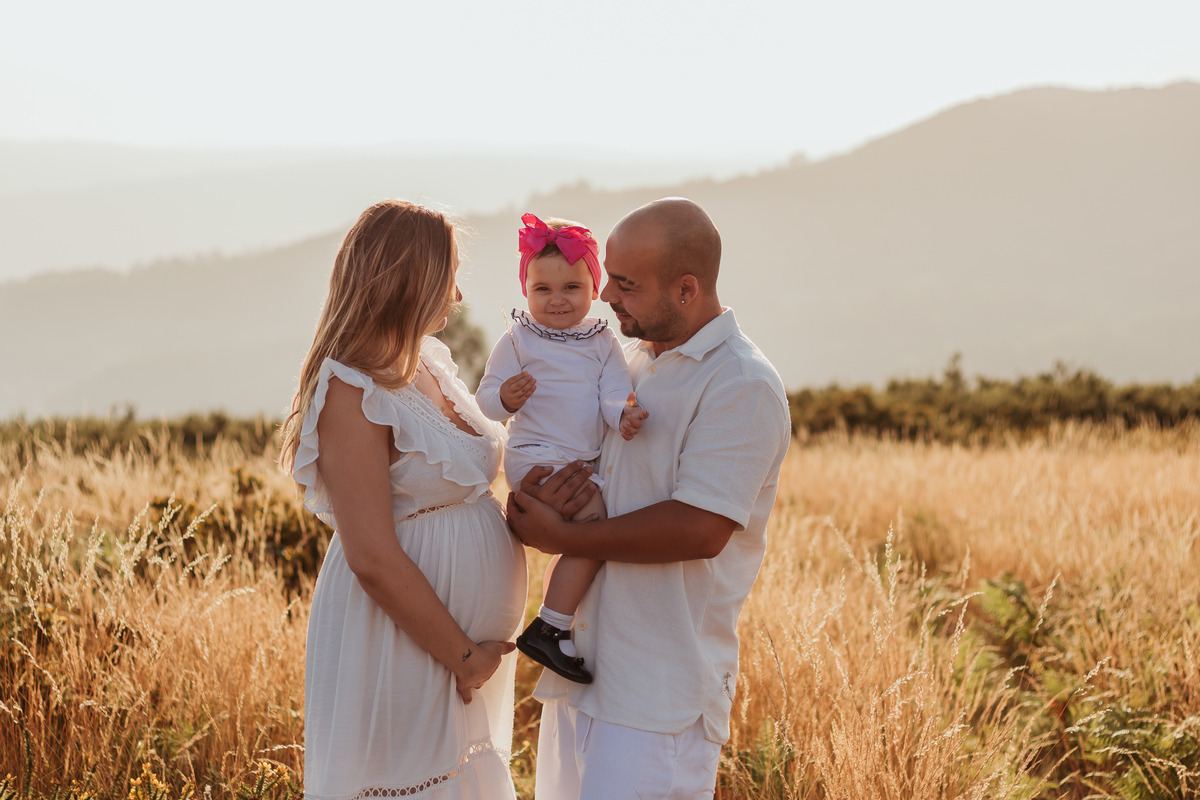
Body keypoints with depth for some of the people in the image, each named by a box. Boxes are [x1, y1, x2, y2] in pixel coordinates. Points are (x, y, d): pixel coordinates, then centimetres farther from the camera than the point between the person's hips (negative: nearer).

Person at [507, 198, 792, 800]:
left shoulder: (742, 385, -12)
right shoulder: (630, 362, 13)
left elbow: (700, 530, -22)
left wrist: (562, 537, -15)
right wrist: (534, 498, -6)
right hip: (579, 670, 8)